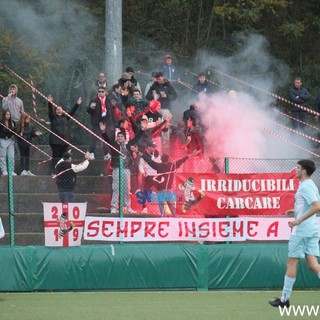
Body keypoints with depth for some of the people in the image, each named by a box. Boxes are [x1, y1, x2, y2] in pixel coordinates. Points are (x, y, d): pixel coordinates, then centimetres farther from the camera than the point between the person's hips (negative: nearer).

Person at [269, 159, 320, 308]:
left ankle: (285, 299, 7)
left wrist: (299, 220, -24)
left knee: (292, 263, 1)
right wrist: (296, 212, 18)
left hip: (301, 230, -9)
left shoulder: (305, 187, -15)